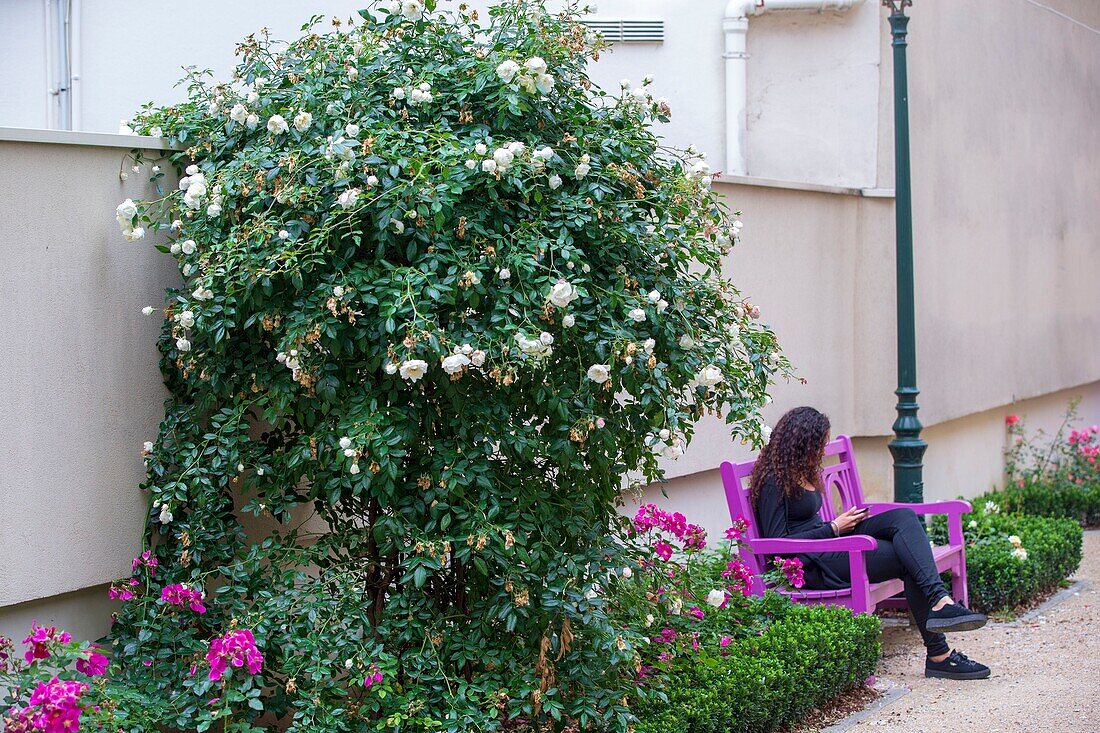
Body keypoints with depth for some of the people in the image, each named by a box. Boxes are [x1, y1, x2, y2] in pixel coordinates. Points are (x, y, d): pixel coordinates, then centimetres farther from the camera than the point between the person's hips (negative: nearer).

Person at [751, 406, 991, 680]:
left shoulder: (801, 473, 19)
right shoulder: (773, 482, -11)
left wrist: (843, 524, 9)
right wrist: (833, 528, -11)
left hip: (828, 545, 9)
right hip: (811, 565, -9)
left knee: (904, 517, -14)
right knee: (910, 562, -19)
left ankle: (939, 601, -27)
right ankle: (939, 655, -22)